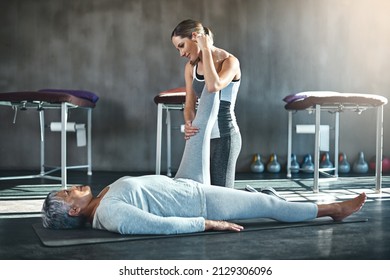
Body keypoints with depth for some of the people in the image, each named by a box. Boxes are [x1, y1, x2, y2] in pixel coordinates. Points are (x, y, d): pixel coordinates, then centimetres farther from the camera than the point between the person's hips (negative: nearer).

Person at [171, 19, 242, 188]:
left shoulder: (229, 61, -10)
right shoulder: (191, 67, 10)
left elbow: (214, 86, -30)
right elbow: (190, 105, 9)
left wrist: (206, 49, -19)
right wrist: (188, 124, -13)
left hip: (224, 136, -6)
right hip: (201, 136, 6)